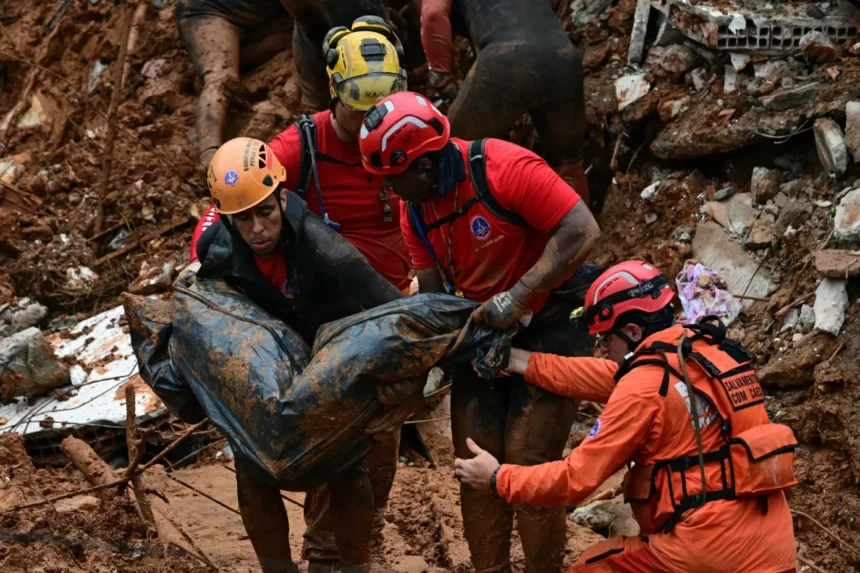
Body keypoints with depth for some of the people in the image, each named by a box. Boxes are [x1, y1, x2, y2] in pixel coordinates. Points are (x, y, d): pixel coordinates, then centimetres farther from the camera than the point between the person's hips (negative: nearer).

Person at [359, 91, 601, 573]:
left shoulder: (504, 169, -25)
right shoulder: (414, 207, -2)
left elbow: (582, 231, -27)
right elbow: (432, 289, 4)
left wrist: (518, 297, -29)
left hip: (549, 322, -7)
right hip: (483, 330, 7)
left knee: (529, 462, -11)